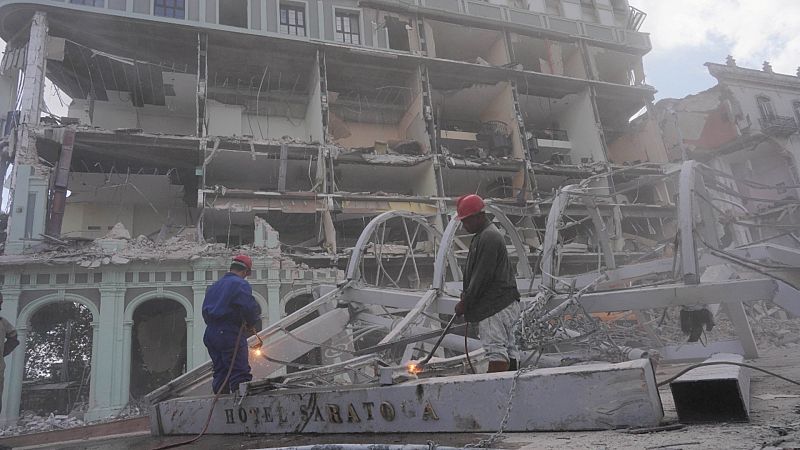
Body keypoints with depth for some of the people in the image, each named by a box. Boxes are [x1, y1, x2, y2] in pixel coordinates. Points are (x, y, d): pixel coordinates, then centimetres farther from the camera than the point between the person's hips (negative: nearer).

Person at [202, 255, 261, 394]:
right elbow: (250, 308, -19)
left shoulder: (214, 286, 19)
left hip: (210, 333, 8)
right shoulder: (240, 284, -8)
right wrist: (251, 325, -2)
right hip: (231, 334, -8)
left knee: (220, 372, 14)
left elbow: (205, 311, 20)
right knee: (240, 373, -6)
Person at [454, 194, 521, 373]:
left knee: (496, 349, -13)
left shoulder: (488, 237, -16)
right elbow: (476, 272, 23)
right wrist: (466, 294, 14)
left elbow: (482, 276, -18)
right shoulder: (486, 234, 18)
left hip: (495, 305, -11)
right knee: (508, 348, 13)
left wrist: (465, 303, -11)